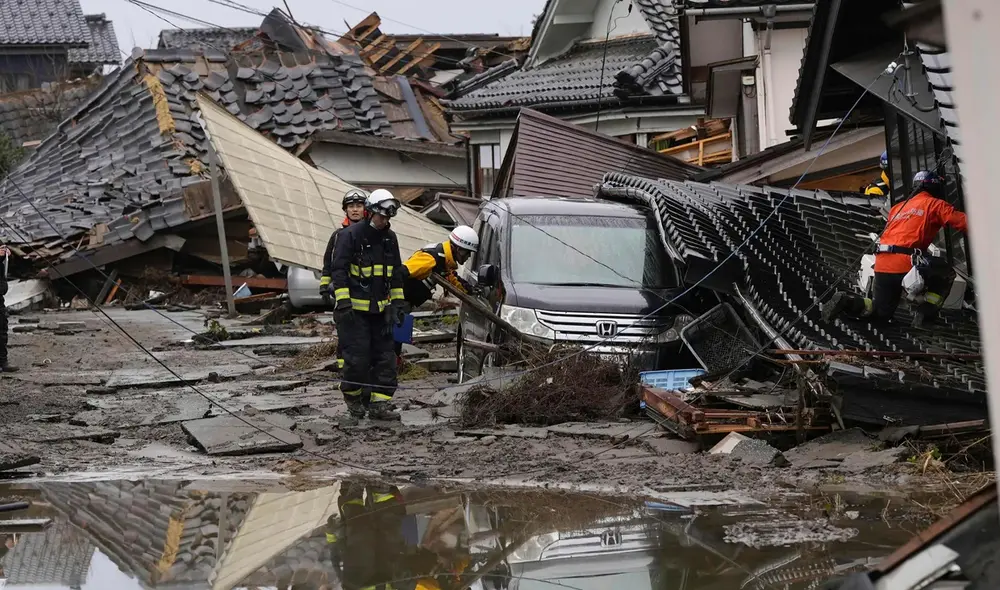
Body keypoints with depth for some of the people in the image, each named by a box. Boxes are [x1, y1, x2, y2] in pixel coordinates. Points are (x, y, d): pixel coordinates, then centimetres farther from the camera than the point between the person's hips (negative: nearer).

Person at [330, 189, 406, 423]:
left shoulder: (389, 238, 11)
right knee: (356, 358, -7)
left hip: (380, 309, 6)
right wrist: (343, 302, -19)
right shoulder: (350, 235, -9)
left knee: (385, 357, 3)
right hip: (355, 309, -6)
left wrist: (398, 303, 15)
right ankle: (354, 406, 8)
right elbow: (338, 270, -12)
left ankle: (379, 404, 8)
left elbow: (396, 272, 20)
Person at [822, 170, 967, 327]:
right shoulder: (935, 204, 8)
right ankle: (926, 312, 4)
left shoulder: (898, 207, 26)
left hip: (882, 265, 6)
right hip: (906, 263, -6)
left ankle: (846, 302, -4)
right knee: (947, 274, 18)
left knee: (882, 312, 21)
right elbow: (962, 221, 2)